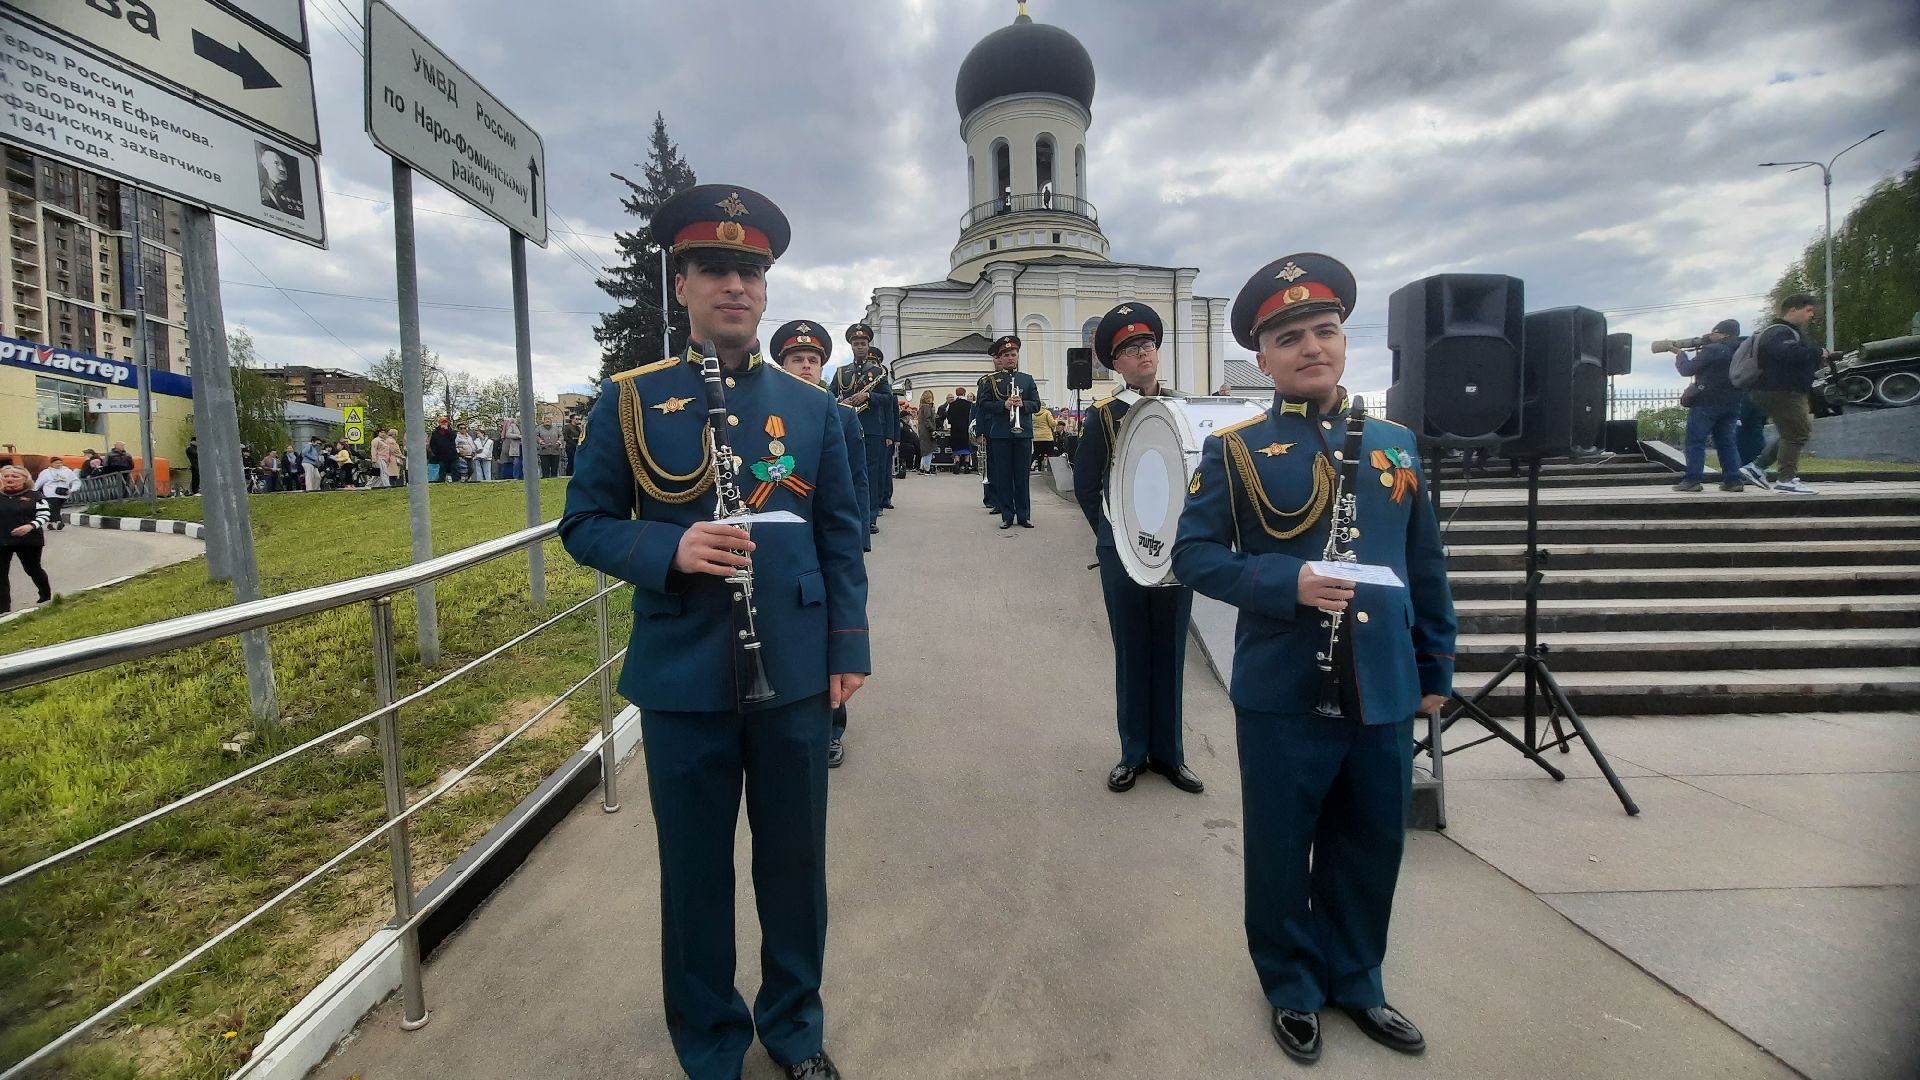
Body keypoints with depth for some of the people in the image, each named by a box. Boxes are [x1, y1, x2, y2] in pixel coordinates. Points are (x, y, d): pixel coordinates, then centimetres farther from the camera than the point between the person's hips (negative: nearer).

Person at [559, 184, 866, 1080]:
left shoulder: (812, 407, 4)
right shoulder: (629, 402, -1)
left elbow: (842, 536, 5)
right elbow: (585, 525, 0)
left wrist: (848, 649, 0)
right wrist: (669, 551, -19)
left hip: (794, 672, 2)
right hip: (682, 677, -1)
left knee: (795, 860, 15)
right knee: (695, 869, 14)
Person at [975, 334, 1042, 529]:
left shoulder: (1027, 379, 11)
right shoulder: (990, 380, 5)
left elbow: (1036, 405, 6)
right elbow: (983, 404, -2)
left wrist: (1023, 404, -15)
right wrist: (1004, 405, -17)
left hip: (1023, 433, 2)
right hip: (1000, 435, -1)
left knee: (1022, 475, 5)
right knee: (1003, 475, 2)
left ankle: (1024, 515, 11)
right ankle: (1007, 516, 9)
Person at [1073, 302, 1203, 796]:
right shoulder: (1104, 415, 0)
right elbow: (1085, 485, 2)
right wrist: (1112, 532, -2)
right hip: (1121, 552, -2)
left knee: (1170, 650, 10)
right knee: (1131, 652, 8)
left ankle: (1168, 753, 23)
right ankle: (1134, 752, 21)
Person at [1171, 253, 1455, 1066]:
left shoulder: (1397, 445, 8)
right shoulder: (1234, 450, -4)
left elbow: (1426, 567, 13)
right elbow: (1192, 555, -8)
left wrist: (1435, 669, 13)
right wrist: (1286, 583, -22)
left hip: (1383, 691, 4)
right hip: (1282, 693, -4)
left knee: (1370, 848, 18)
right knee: (1281, 849, 11)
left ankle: (1355, 981, 41)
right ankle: (1292, 988, 34)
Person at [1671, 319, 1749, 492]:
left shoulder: (1712, 350, -12)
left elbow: (1687, 369, -6)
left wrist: (1680, 354, 12)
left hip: (1707, 402, -7)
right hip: (1732, 404, 7)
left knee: (1695, 442, -3)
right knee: (1726, 441, 11)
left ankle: (1692, 480, -7)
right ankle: (1733, 480, 8)